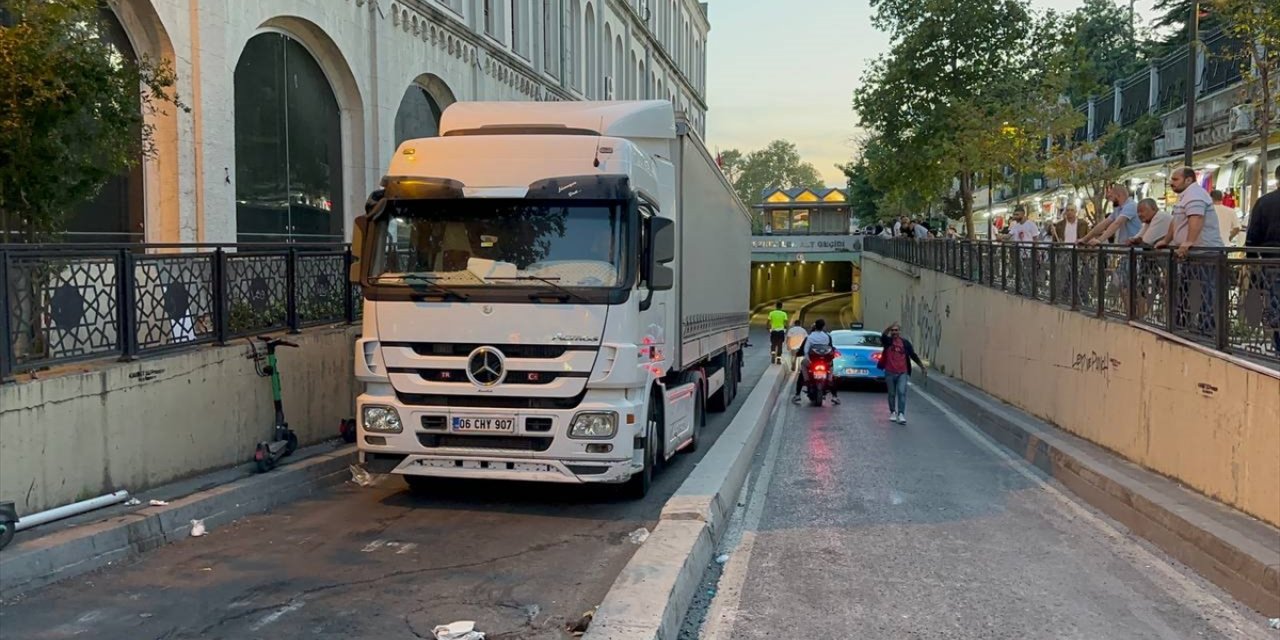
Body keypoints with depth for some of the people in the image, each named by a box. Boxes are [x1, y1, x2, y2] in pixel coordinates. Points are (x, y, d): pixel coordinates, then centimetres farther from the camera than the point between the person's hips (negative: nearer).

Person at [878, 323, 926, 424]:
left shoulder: (905, 342, 6)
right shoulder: (887, 341, 2)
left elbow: (913, 355, 10)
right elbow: (883, 336, -22)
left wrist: (922, 367, 9)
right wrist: (889, 328, -38)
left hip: (902, 373, 0)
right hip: (890, 373, 0)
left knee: (902, 392, -13)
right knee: (892, 394, 9)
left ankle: (901, 414, -17)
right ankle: (893, 412, 24)